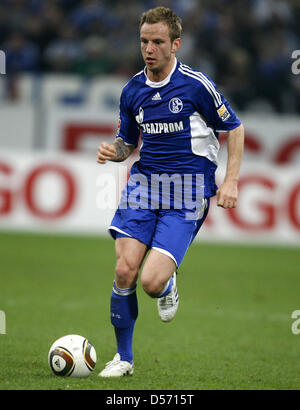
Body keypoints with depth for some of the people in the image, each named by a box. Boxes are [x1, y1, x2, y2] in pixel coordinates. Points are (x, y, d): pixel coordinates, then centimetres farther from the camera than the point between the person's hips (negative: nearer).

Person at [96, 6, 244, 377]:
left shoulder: (196, 85, -8)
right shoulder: (132, 91, 7)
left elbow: (234, 128, 3)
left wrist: (231, 180, -5)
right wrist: (113, 151, -4)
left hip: (186, 196, -4)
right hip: (143, 184, 4)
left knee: (151, 282, -17)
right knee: (125, 271, -10)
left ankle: (168, 286, 23)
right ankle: (123, 357, 8)